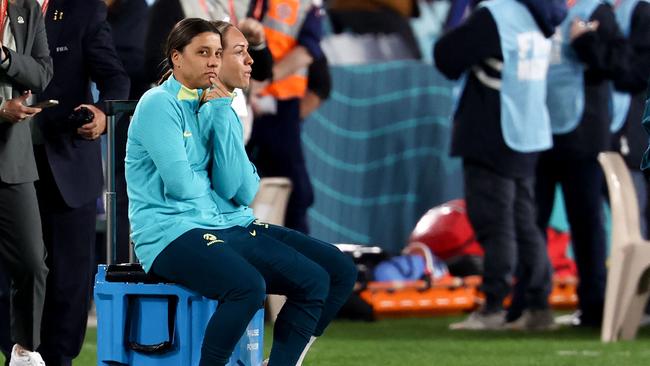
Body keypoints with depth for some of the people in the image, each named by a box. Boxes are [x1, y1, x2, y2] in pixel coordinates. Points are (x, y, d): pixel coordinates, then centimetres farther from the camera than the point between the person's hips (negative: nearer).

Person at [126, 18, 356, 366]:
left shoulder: (223, 110, 14)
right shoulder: (160, 104, -7)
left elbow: (241, 192, -1)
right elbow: (181, 184, -19)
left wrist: (223, 112, -5)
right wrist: (213, 187, 3)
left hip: (232, 226, 8)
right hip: (173, 232, -8)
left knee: (338, 271, -3)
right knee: (248, 285, -37)